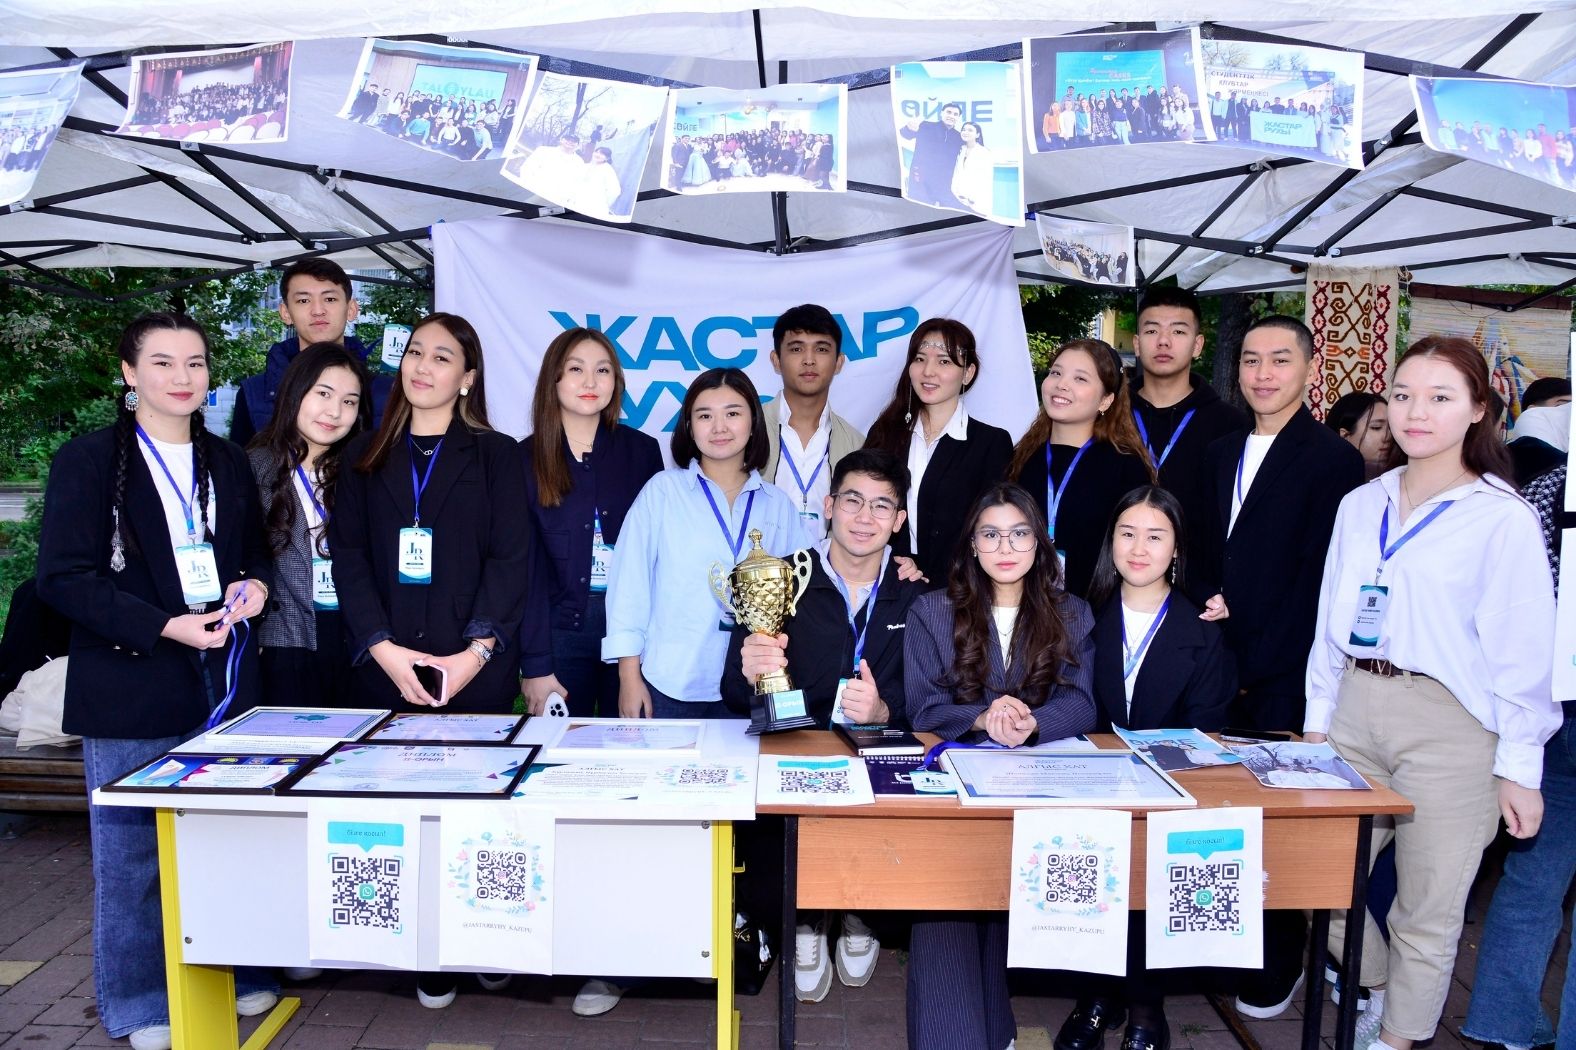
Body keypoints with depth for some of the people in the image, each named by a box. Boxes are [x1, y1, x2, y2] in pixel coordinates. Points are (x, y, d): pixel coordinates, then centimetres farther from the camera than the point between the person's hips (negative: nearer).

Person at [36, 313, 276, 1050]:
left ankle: (234, 971, 29)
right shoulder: (87, 461, -5)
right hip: (131, 688, -4)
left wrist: (252, 584, -4)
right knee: (133, 850, 7)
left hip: (224, 680, 5)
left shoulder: (227, 464, 12)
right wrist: (164, 627, -20)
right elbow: (64, 577, -11)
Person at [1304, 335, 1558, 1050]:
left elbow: (1522, 650, -7)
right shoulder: (1361, 506, 8)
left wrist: (1519, 765, -7)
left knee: (1427, 910, 7)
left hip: (1449, 724, -4)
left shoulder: (1503, 518, -6)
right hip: (1356, 711, 5)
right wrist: (1318, 719, 11)